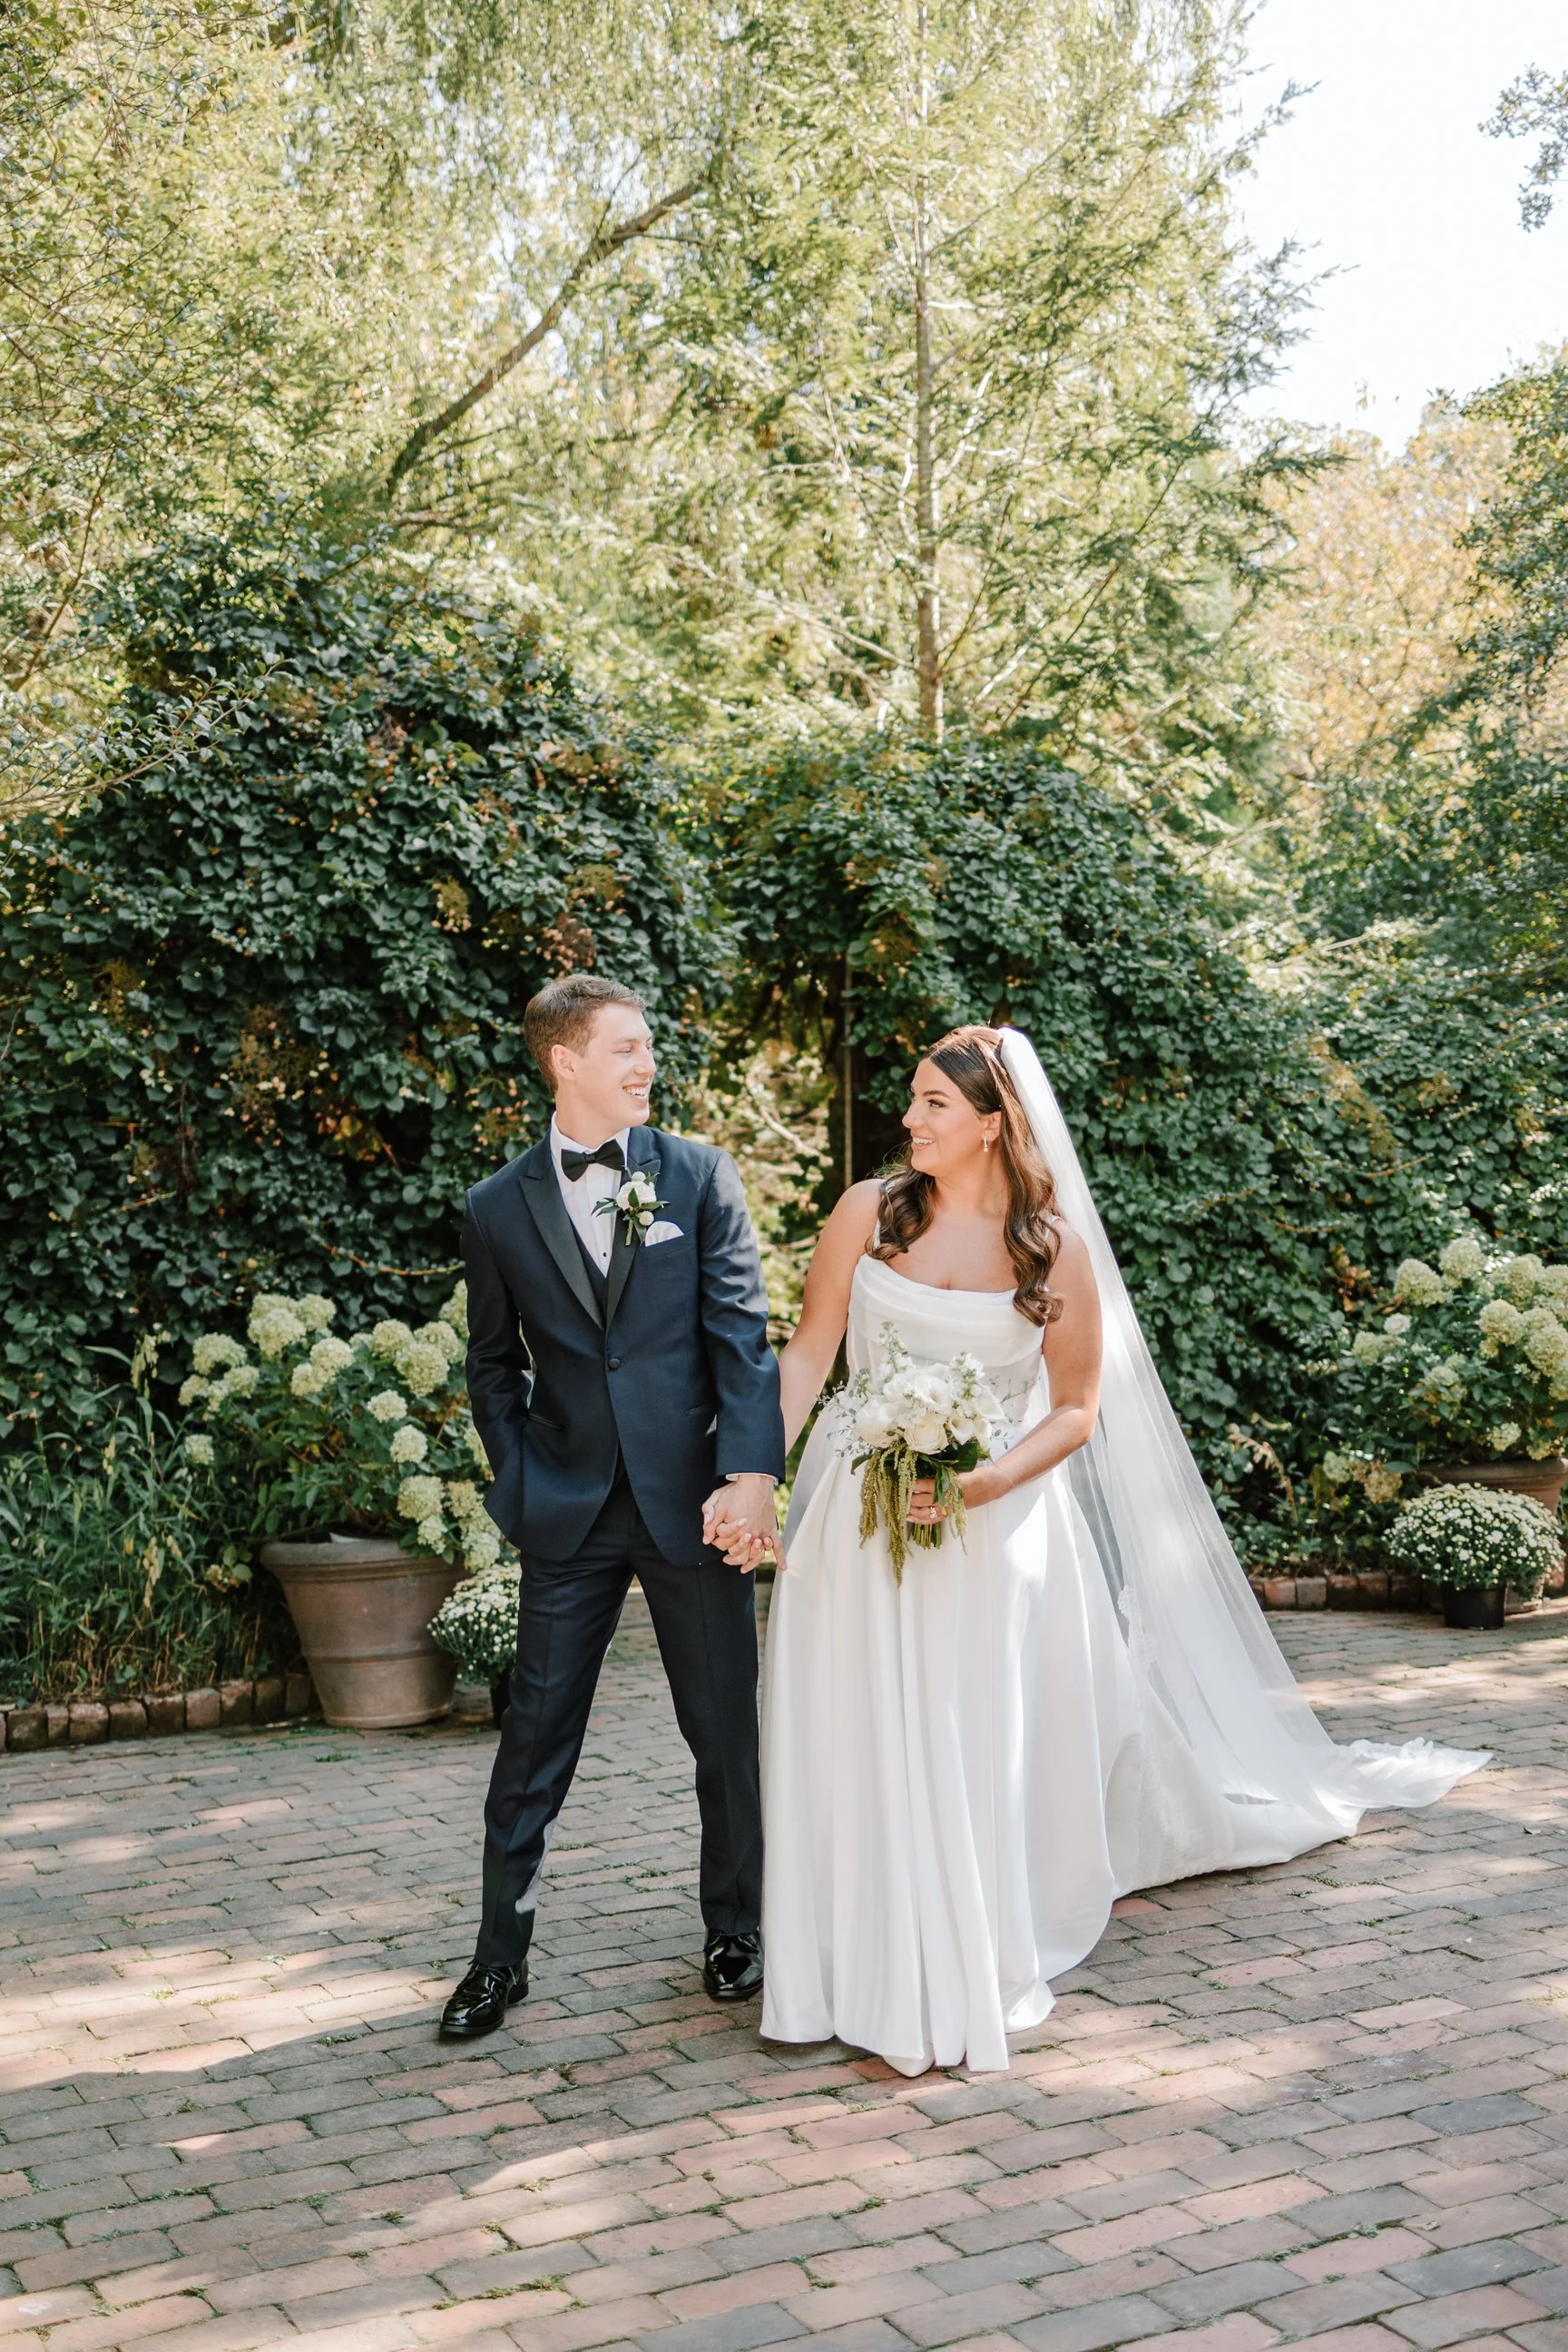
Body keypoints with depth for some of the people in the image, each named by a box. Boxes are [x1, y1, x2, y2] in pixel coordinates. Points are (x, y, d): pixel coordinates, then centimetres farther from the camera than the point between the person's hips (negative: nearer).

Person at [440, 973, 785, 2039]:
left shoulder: (701, 1176, 1)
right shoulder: (499, 1207, 4)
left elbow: (744, 1337, -5)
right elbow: (495, 1365, 13)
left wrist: (750, 1477, -16)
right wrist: (522, 1485, 2)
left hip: (694, 1503, 0)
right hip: (569, 1514, 1)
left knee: (728, 1733, 10)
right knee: (535, 1740, 6)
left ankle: (735, 1931, 30)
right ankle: (501, 1957, 21)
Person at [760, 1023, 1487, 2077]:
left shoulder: (1054, 1249, -5)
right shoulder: (870, 1214, -2)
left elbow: (1077, 1408, -2)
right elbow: (809, 1352, 2)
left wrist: (984, 1484, -18)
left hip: (992, 1529, -1)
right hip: (859, 1516, 2)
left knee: (981, 1752, 4)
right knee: (856, 1747, 5)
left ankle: (977, 1974, 19)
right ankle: (862, 1973, 22)